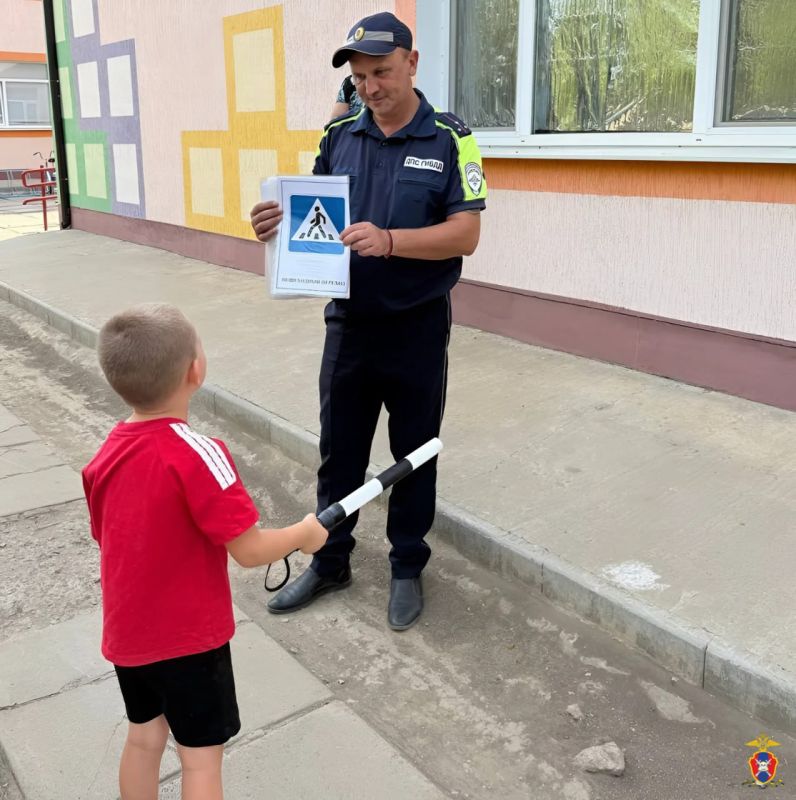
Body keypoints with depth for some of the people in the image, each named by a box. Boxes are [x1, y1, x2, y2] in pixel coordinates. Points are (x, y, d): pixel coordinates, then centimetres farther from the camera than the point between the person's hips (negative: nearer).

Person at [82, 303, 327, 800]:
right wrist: (305, 533, -6)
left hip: (128, 632, 7)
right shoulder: (196, 454, -27)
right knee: (201, 757, 10)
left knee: (145, 737, 23)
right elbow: (249, 551, -24)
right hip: (187, 636, -6)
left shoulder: (107, 454, -4)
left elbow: (109, 538, 8)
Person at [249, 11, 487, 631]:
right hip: (348, 322, 4)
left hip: (417, 328, -3)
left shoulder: (449, 140, -7)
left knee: (413, 456, 11)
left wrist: (389, 241, -29)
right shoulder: (340, 135, 4)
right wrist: (281, 223, -13)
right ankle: (329, 562, 32)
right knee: (339, 452, 14)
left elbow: (466, 234, -15)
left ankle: (407, 568, 30)